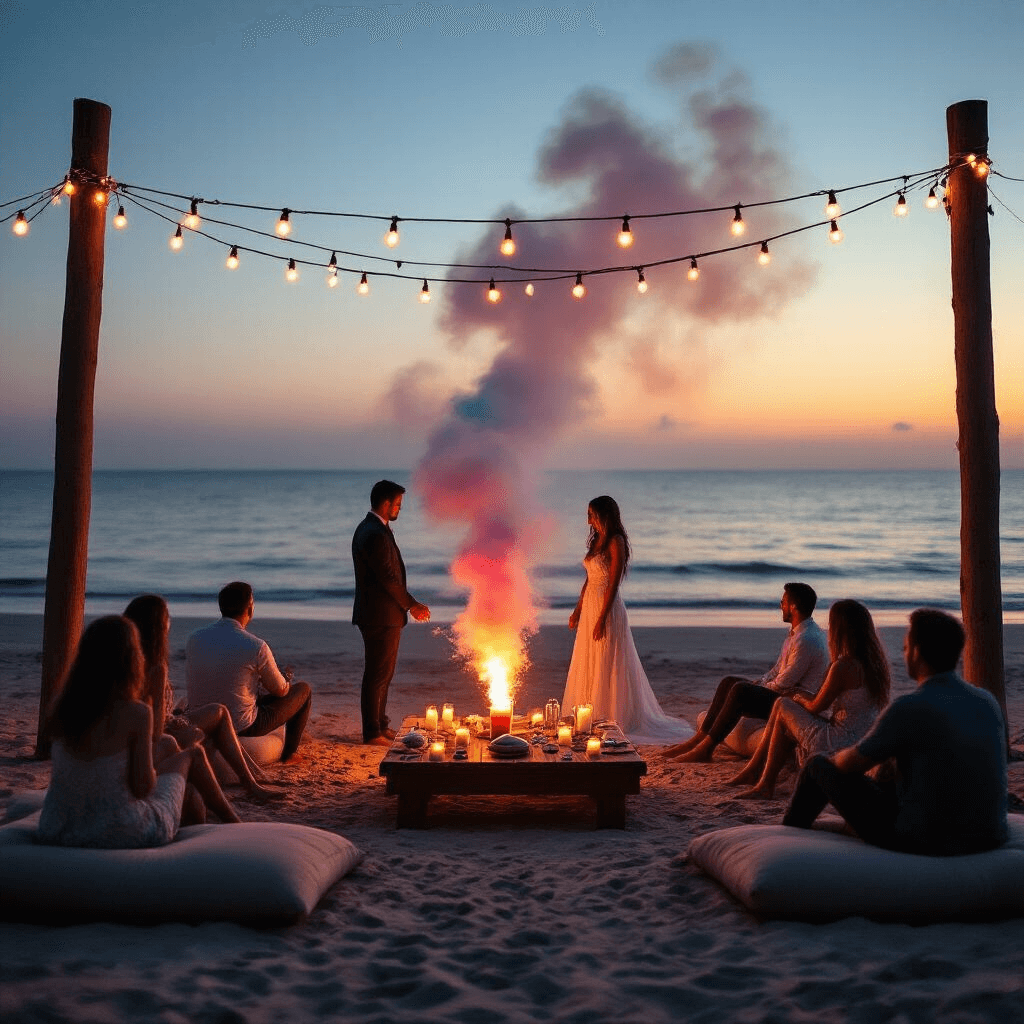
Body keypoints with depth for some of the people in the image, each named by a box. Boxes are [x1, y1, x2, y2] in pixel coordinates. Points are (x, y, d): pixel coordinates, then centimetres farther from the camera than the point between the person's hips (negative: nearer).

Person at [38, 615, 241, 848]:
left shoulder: (60, 707, -6)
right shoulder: (136, 713, -21)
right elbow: (143, 787, -16)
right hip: (119, 834, -5)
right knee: (192, 755, 21)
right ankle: (233, 821, 41)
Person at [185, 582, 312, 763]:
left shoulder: (195, 638, -6)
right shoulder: (256, 646, -21)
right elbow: (280, 690, -6)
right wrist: (286, 676, 19)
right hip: (242, 727, -6)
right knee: (304, 690, 14)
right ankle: (289, 754, 25)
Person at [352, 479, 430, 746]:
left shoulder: (369, 529, 13)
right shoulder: (376, 535, -20)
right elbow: (388, 578, -21)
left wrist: (408, 604, 16)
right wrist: (412, 605, -12)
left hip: (379, 615, 11)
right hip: (381, 617, -11)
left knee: (382, 674, 18)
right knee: (377, 676, -3)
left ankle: (380, 726, 27)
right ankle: (372, 733, 4)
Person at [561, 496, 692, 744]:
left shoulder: (616, 542, -13)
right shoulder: (597, 541, 13)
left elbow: (613, 583, -18)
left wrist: (602, 618, -20)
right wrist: (577, 609, 17)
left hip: (607, 607, -9)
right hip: (589, 606, 9)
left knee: (607, 667, -3)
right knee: (587, 665, 12)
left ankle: (614, 718, 6)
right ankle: (593, 717, 21)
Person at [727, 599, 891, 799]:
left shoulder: (844, 666, -20)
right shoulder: (875, 663, 6)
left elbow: (815, 707, -10)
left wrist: (799, 698, 12)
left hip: (838, 750, -9)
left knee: (783, 707, 8)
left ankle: (765, 786, 14)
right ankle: (753, 772, 25)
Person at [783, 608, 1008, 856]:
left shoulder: (909, 708, -20)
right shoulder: (988, 702, 0)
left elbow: (849, 764, -8)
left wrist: (837, 757, 16)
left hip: (922, 842, -7)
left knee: (818, 766, 11)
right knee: (886, 781, 35)